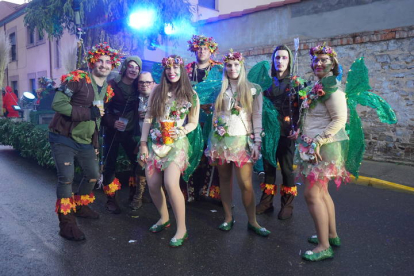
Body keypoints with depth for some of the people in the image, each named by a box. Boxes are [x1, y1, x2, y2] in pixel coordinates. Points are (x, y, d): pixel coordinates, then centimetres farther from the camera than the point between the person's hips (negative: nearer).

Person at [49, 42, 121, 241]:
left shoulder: (107, 89, 9)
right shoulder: (77, 79, -13)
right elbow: (57, 103, -22)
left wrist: (96, 144, 15)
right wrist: (88, 113, -25)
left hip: (86, 142, 7)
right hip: (63, 139, -7)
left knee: (93, 175, 13)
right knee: (66, 178, -11)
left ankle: (79, 207, 36)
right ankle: (66, 223, 1)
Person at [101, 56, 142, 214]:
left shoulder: (137, 87, 3)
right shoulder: (112, 84, -9)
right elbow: (103, 108, -10)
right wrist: (112, 122, -23)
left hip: (130, 131, 4)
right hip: (112, 131, -3)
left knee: (137, 161, 1)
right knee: (110, 164, 1)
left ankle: (134, 194, 22)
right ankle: (111, 199, 15)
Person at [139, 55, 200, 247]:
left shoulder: (190, 94, 2)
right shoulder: (157, 91, 6)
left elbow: (193, 122, 6)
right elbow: (148, 118, 5)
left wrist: (182, 131, -14)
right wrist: (143, 143, 0)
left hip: (176, 143, -3)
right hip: (155, 142, 4)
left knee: (171, 183, -19)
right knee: (152, 185, 3)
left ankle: (181, 229, -3)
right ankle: (163, 218, 29)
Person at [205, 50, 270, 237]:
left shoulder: (253, 89, 5)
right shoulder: (220, 91, 14)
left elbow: (257, 116, 0)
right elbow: (215, 116, 14)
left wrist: (257, 141, -8)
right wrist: (212, 142, 9)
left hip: (242, 140, -3)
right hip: (221, 139, 3)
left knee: (245, 183, -8)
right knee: (224, 179, 7)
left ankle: (252, 221, 7)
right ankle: (228, 217, 19)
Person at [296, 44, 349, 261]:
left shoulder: (331, 87, -13)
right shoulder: (318, 87, 15)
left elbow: (339, 120, -20)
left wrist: (318, 142, -24)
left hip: (324, 147, -10)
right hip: (315, 145, 10)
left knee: (312, 194, -8)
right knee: (321, 192, 16)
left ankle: (324, 247, 3)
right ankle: (332, 235, 30)